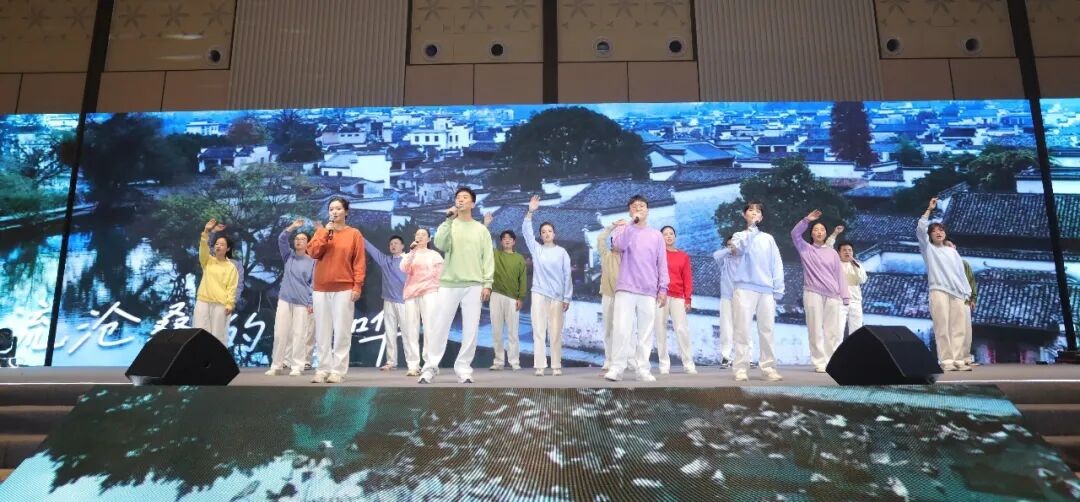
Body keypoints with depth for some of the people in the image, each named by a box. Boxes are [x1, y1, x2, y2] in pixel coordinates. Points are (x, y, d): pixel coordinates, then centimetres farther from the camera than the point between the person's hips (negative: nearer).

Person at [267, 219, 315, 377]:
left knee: (299, 334, -2)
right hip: (285, 300, 3)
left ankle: (297, 366, 2)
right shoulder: (289, 256, 11)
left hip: (302, 303, -3)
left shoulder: (312, 262, 2)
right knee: (280, 333, 3)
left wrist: (311, 303, -8)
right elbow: (281, 239, -2)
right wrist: (292, 227, -13)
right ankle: (276, 365, 10)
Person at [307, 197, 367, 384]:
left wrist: (357, 286, -9)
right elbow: (313, 252, 1)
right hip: (321, 288, 3)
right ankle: (323, 369, 8)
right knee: (323, 331, 3)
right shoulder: (321, 231, 15)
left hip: (344, 289, -3)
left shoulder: (354, 234, 4)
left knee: (342, 331, -6)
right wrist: (325, 233, -7)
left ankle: (338, 370, -3)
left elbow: (359, 262, -1)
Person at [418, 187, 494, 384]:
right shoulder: (449, 225, 9)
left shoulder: (481, 229, 10)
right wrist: (449, 220, -14)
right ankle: (429, 368, 7)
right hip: (449, 284, 0)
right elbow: (440, 244, -11)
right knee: (439, 327, 0)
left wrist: (487, 283, -2)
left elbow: (488, 258, 7)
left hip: (473, 285, 1)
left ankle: (463, 370, 7)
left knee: (470, 330, -1)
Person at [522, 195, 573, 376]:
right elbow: (526, 231, -2)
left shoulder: (562, 252, 5)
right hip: (539, 294, 1)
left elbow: (567, 276, 4)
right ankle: (540, 366, 1)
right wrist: (530, 212, -14)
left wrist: (567, 297, -1)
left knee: (555, 332, 2)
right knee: (539, 331, -1)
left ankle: (556, 366, 7)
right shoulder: (536, 249, 8)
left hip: (557, 296, -1)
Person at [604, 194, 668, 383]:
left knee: (646, 332, 3)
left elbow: (662, 264, 11)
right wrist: (633, 222, -14)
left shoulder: (656, 235, 13)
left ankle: (643, 369, 8)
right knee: (621, 329, -8)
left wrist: (663, 288, 3)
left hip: (649, 291, 2)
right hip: (626, 289, -2)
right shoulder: (623, 229, 9)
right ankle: (616, 368, -3)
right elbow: (618, 245, -14)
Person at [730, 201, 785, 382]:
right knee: (743, 330, -5)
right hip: (744, 288, -3)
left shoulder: (768, 238, 17)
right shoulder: (739, 235, 10)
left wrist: (778, 290, 3)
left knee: (767, 330, 2)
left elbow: (777, 265, 12)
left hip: (766, 290, 3)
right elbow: (741, 248, -14)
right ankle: (741, 368, -4)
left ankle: (768, 367, 6)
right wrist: (751, 228, -17)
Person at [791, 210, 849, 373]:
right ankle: (819, 363, 0)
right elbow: (795, 234, -4)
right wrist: (806, 220, -11)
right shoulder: (806, 249, 11)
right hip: (813, 293, -2)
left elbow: (839, 274, 12)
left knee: (833, 330, 0)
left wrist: (845, 296, 5)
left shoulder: (832, 252, 16)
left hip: (832, 295, 2)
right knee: (815, 330, -3)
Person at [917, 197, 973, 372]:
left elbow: (961, 272, 18)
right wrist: (929, 209, -2)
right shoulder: (928, 249, 11)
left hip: (957, 293, 4)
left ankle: (958, 360, -1)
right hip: (938, 291, -4)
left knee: (958, 328, -2)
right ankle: (946, 361, -12)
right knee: (942, 328, -10)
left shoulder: (952, 251, 23)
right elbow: (920, 229, -3)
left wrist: (967, 292, 10)